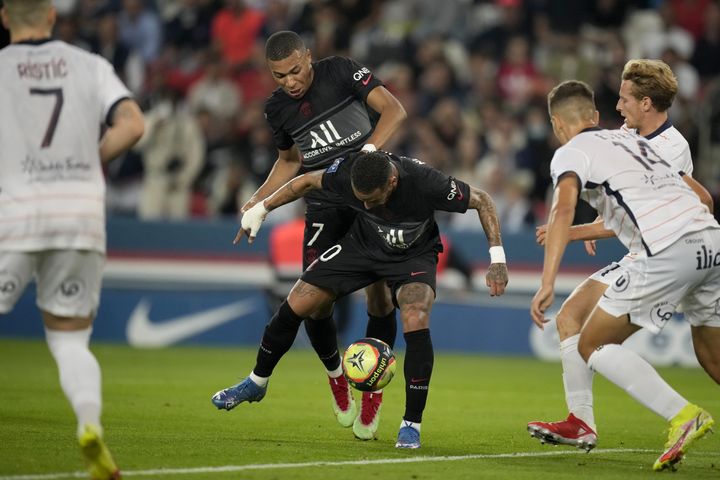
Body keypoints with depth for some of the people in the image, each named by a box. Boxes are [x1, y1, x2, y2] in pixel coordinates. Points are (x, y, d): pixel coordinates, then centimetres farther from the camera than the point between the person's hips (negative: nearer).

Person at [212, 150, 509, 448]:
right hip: (362, 244, 3)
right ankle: (256, 383, 24)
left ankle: (411, 425, -15)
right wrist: (260, 209, 0)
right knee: (294, 306, -2)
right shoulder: (347, 172, -30)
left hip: (414, 255, -3)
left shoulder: (426, 183, -38)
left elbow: (482, 200, -23)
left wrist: (497, 257, -29)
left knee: (416, 323, -30)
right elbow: (308, 181, -7)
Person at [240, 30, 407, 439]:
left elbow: (393, 110, -14)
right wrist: (259, 201, 8)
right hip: (324, 203, 3)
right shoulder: (277, 109, 5)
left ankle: (373, 389, 4)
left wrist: (366, 152, -28)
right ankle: (335, 375, 17)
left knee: (380, 293, -9)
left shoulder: (342, 72, -7)